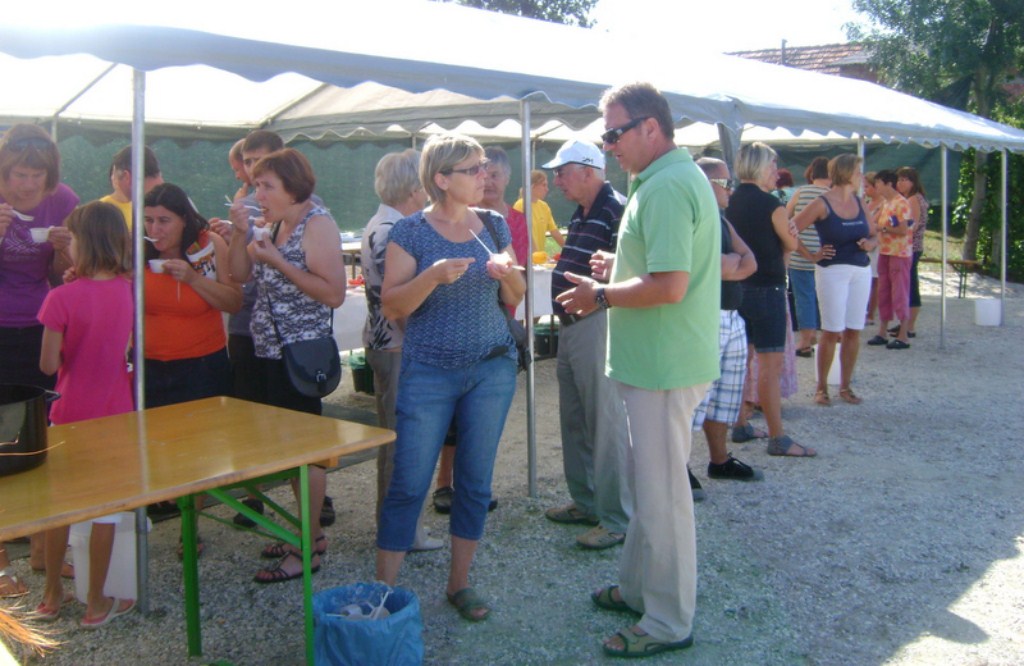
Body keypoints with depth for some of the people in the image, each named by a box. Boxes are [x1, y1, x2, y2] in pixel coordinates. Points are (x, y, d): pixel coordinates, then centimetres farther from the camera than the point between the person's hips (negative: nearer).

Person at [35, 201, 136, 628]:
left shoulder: (63, 298, -17)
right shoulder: (128, 290, -5)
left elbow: (48, 365, -13)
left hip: (71, 413, -2)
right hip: (116, 411, 2)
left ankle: (52, 596, 29)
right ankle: (96, 604, 19)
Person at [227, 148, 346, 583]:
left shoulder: (317, 225, -12)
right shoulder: (276, 225, 13)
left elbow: (334, 294, -21)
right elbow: (239, 274, 14)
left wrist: (277, 261, -21)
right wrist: (241, 231, -1)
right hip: (272, 352, 9)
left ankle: (307, 551, 8)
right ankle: (309, 532, 28)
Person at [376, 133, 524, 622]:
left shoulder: (494, 225, 5)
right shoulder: (411, 231, -6)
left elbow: (514, 301, 11)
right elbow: (391, 307, -9)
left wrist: (509, 274, -10)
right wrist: (433, 276, -24)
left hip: (492, 369, 4)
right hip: (428, 372, -4)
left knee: (475, 481, 10)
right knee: (408, 485, -1)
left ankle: (460, 583, 26)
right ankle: (383, 590, 12)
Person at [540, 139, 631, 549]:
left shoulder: (615, 210, -14)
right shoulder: (580, 214, 17)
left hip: (597, 325, -10)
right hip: (570, 326, 11)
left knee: (606, 423, -5)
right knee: (573, 421, 17)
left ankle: (616, 519, 4)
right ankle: (586, 502, 30)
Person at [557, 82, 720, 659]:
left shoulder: (665, 187, -20)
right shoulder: (684, 176, 14)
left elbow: (670, 286, -28)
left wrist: (601, 297, -14)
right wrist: (622, 269, 13)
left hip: (664, 365, -11)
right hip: (661, 359, 11)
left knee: (661, 493, 1)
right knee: (647, 481, 21)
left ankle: (669, 623, 15)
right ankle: (639, 587, 36)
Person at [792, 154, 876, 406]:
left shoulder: (859, 202, 11)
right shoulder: (822, 204, -7)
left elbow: (873, 233, 19)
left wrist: (869, 243, -2)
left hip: (861, 270, 5)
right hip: (833, 270, -5)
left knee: (853, 330, 6)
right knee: (832, 331, -5)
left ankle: (845, 386, 16)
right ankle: (821, 387, 7)